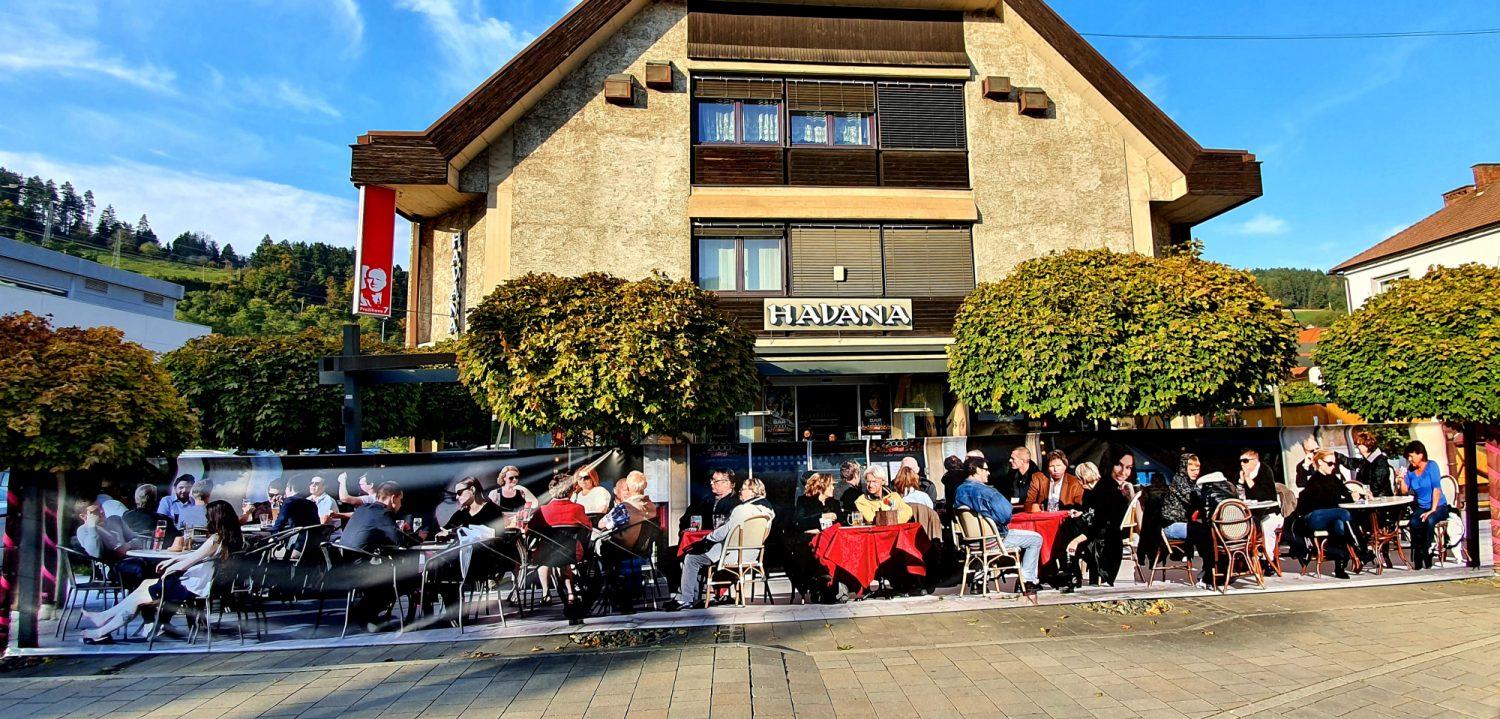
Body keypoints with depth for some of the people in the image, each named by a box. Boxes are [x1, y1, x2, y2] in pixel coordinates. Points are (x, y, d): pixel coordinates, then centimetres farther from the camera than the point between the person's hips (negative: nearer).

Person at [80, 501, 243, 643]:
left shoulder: (215, 540, -27)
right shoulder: (230, 539, 1)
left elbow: (183, 565, -18)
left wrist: (168, 570, 2)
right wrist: (172, 560, 16)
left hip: (192, 588, -9)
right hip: (196, 583, 9)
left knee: (137, 598, 6)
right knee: (146, 584, 20)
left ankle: (101, 632, 23)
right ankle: (104, 617, 31)